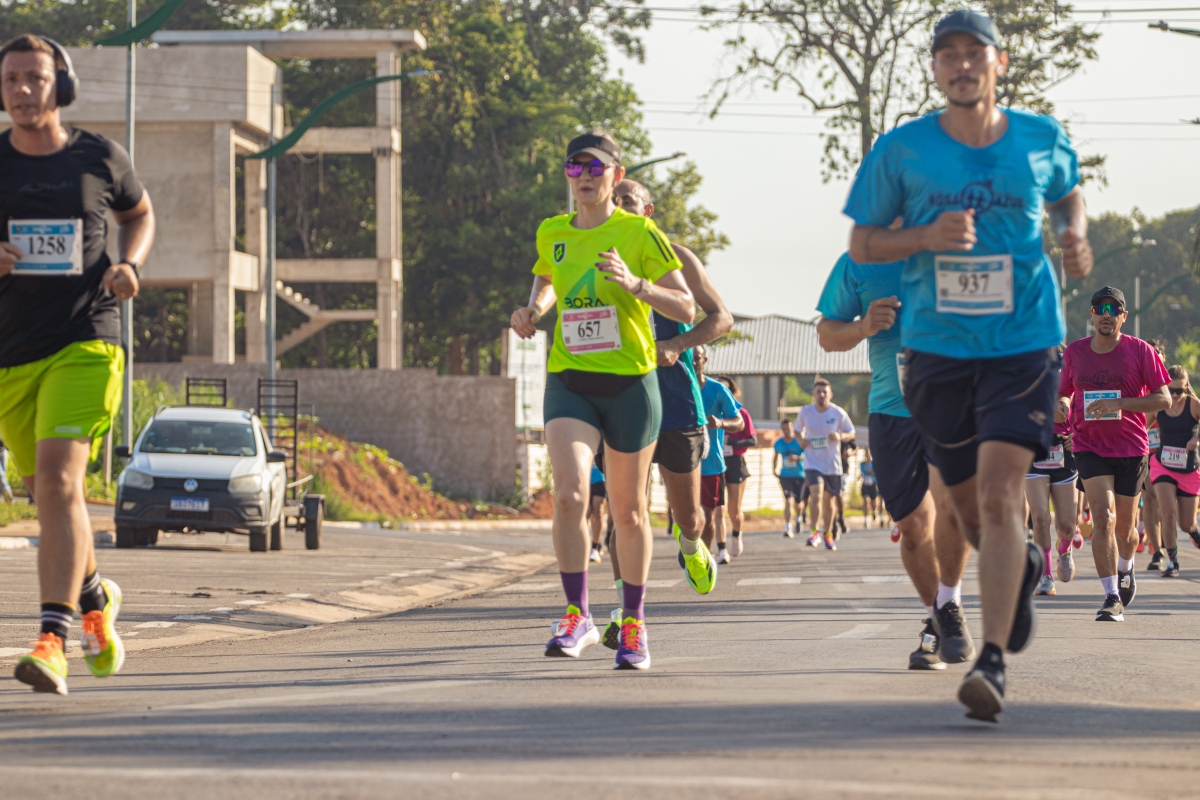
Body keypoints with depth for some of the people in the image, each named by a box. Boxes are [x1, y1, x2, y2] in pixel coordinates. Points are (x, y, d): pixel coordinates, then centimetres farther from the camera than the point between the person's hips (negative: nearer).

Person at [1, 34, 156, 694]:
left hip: (85, 344, -3)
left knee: (58, 481, -20)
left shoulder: (100, 160, 2)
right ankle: (94, 597, 43)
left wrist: (128, 265, 0)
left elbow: (139, 215, 21)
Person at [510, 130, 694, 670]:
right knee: (569, 494, -20)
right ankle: (577, 617, -11)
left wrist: (634, 284, -24)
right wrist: (532, 311, 6)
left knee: (628, 510, 8)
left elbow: (686, 309, -8)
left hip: (630, 383, -2)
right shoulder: (551, 234, 6)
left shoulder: (640, 233, -5)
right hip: (568, 383, 2)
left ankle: (633, 625, 24)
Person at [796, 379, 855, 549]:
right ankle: (816, 532, -13)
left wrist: (840, 436, -20)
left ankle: (828, 534, 31)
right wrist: (801, 440, -9)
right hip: (813, 463, -1)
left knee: (828, 500, 13)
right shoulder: (805, 412, -5)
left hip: (832, 463, 1)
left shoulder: (839, 413, -8)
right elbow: (798, 430, 12)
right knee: (816, 495, -22)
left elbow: (851, 433, 1)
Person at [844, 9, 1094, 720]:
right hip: (937, 349, 2)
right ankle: (1023, 568, 48)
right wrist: (925, 237, -15)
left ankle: (993, 662, -22)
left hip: (1023, 345, -2)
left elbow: (1068, 196, 22)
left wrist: (1075, 236, 0)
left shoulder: (1042, 140, 1)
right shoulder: (902, 150, -3)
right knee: (973, 511, 12)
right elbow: (861, 243, 3)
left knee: (999, 495, -19)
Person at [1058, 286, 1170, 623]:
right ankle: (1112, 598, -19)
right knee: (1103, 517, -19)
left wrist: (1119, 404, -21)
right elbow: (1065, 391, 18)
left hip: (1131, 447, 0)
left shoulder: (1140, 351, -5)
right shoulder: (1074, 352, 3)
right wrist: (1062, 405, -7)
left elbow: (1163, 399, -8)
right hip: (1089, 446, 0)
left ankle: (1125, 569, 44)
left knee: (1124, 527, 10)